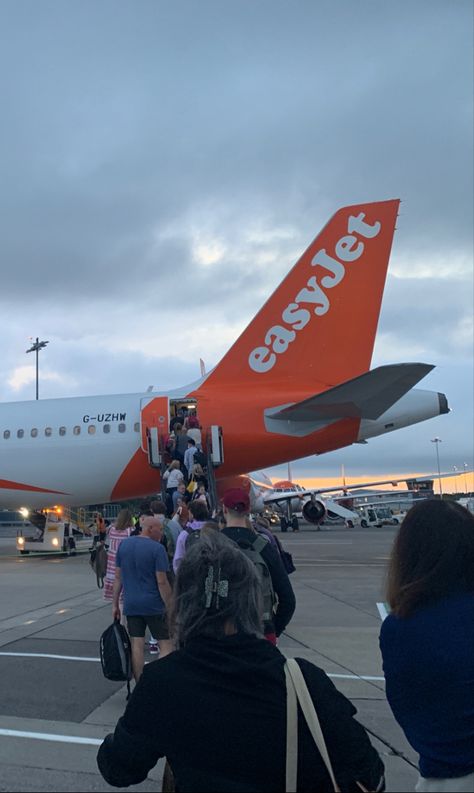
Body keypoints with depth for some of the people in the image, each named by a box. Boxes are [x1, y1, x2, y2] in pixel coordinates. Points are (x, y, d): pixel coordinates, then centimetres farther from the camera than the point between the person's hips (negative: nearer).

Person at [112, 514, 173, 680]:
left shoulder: (124, 545, 5)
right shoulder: (157, 549, -12)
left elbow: (118, 577, 8)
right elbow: (162, 582, -14)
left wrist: (115, 604, 14)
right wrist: (170, 608, -8)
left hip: (131, 604, 5)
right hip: (154, 604, -5)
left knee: (137, 645, 8)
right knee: (166, 644, 4)